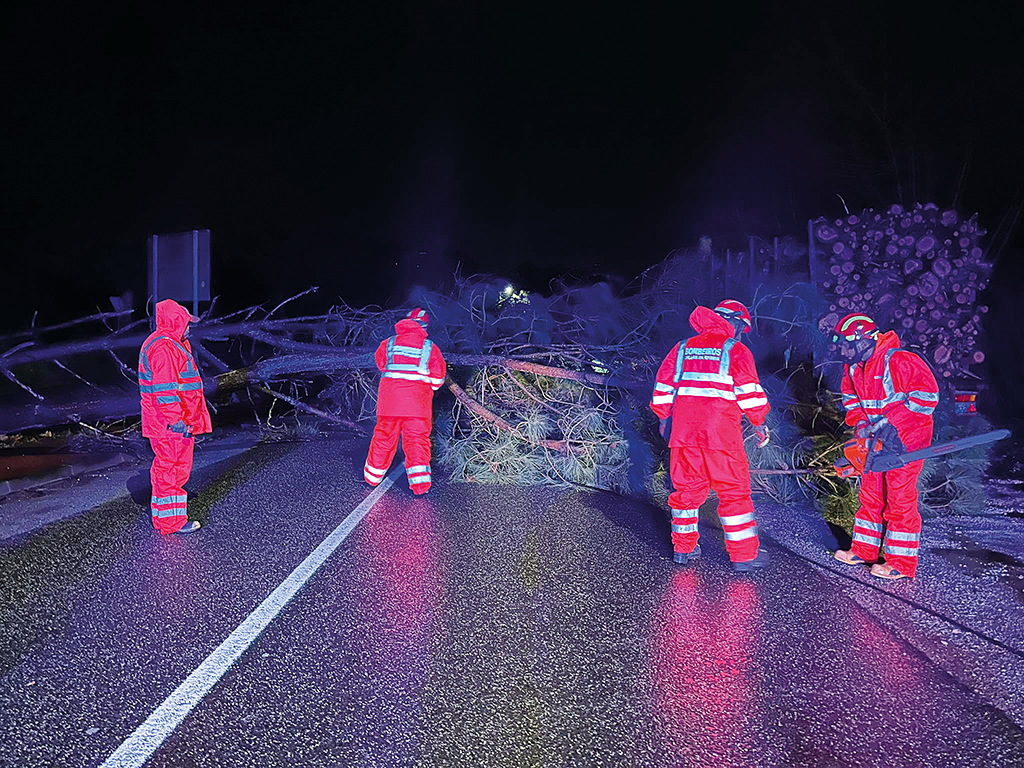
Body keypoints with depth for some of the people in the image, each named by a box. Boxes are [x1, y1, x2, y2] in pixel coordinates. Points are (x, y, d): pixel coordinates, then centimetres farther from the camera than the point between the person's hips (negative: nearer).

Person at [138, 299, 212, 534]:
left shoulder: (169, 344, 18)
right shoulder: (164, 348, -18)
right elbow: (165, 389, -23)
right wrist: (176, 419, -23)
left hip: (175, 421, 11)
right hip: (172, 425, -11)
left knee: (167, 468, 18)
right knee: (172, 469, -3)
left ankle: (162, 515, 30)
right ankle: (172, 521, 5)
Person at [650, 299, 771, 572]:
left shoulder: (683, 348, 15)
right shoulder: (735, 350, 0)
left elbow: (663, 388, 15)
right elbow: (748, 391, -4)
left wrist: (664, 419, 25)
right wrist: (759, 423, 7)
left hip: (684, 430, 5)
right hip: (721, 432, -5)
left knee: (687, 486, 15)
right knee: (734, 490, 5)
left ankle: (684, 548, 23)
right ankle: (744, 554, 10)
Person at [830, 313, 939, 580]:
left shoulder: (899, 361, -21)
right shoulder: (852, 368, 4)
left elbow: (926, 395, -23)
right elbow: (851, 399, 16)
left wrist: (891, 423, -23)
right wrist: (860, 424, -1)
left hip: (906, 438, -8)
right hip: (877, 440, 8)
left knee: (899, 498, -5)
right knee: (870, 495, 13)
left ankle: (902, 563, 4)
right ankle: (863, 551, 24)